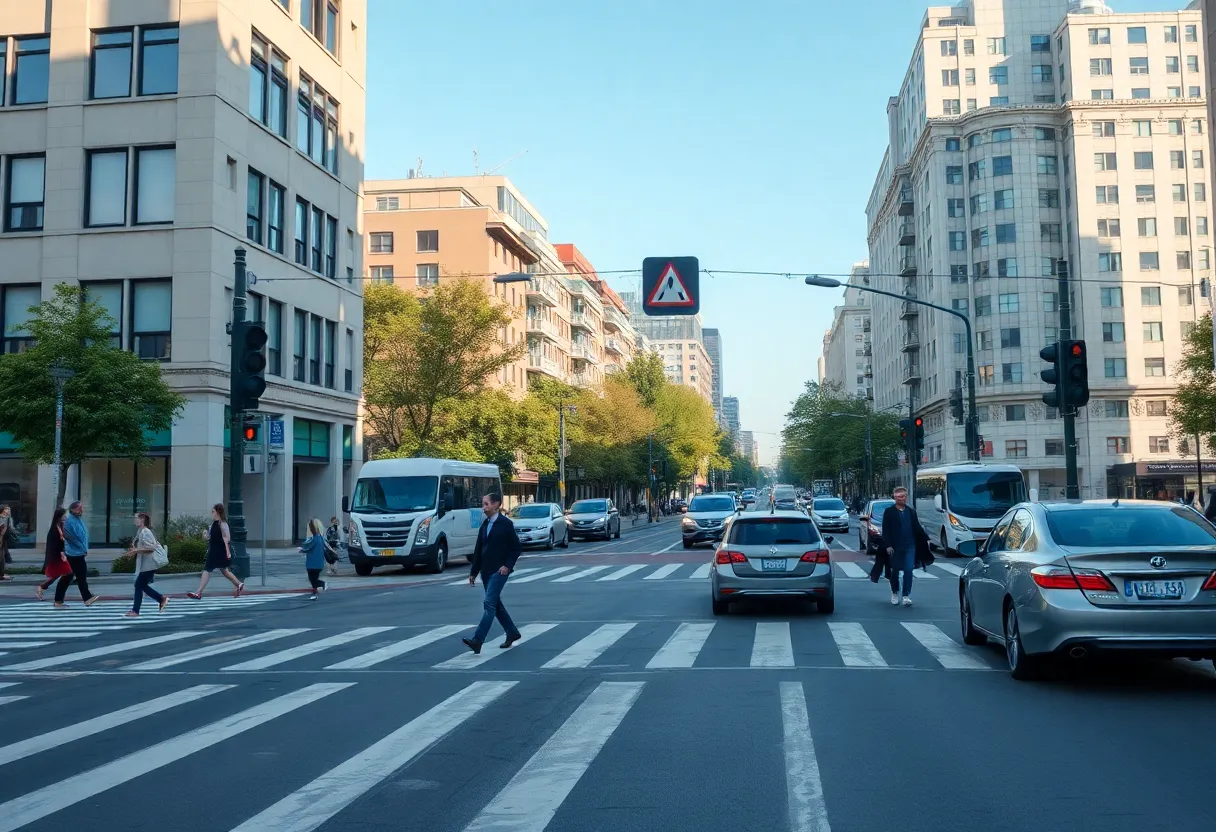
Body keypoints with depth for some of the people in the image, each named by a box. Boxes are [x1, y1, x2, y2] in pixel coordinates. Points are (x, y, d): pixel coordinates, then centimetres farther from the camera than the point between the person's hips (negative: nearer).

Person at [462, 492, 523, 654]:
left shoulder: (506, 524, -8)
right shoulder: (485, 524, 12)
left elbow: (517, 548, -6)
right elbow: (478, 549, 15)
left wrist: (507, 566, -15)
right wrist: (473, 572, 12)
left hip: (499, 570, -8)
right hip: (486, 571, 8)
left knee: (489, 603, -14)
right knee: (495, 604, 14)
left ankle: (477, 640, -20)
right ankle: (512, 633, 29)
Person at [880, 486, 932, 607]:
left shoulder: (911, 511, 8)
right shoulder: (889, 511, -3)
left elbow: (917, 527, 12)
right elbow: (885, 530, -6)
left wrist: (926, 539, 5)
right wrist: (888, 545, -12)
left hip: (910, 546, 2)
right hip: (895, 547, -1)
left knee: (908, 571, -6)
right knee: (895, 571, 10)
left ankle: (906, 596, -4)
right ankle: (894, 593, 28)